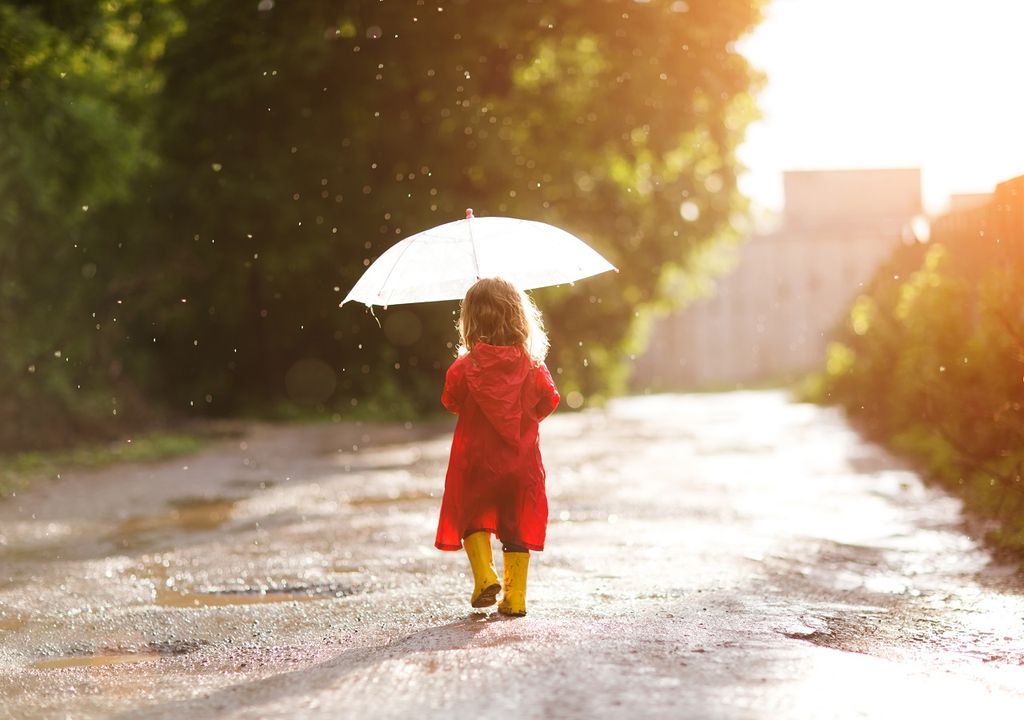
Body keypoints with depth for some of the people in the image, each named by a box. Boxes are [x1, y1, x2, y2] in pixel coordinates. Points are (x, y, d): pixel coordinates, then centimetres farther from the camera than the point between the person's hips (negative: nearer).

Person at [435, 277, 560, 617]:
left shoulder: (466, 367, -12)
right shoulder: (532, 364, -6)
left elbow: (451, 401, 0)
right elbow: (548, 400, 3)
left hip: (477, 458, -2)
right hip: (522, 459, 2)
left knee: (473, 517, 15)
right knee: (517, 528, 10)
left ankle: (484, 574, -7)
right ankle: (515, 597, 8)